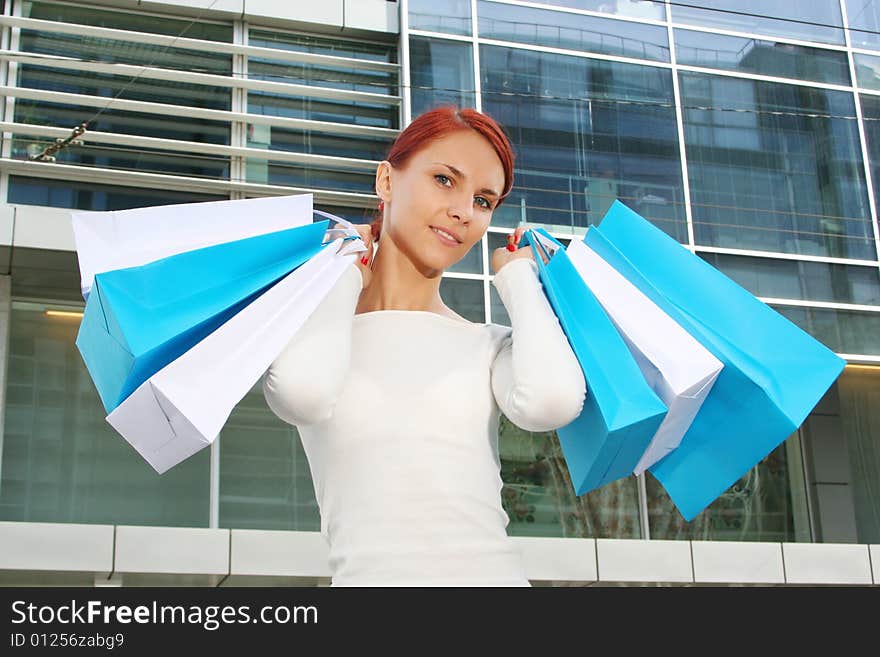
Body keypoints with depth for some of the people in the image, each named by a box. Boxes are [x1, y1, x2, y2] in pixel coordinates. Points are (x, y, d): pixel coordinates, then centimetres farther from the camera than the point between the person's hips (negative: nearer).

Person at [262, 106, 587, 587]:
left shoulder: (491, 347, 10)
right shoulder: (301, 331, 7)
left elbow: (553, 401, -11)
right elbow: (303, 390, -16)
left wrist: (517, 276, 6)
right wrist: (347, 273, 2)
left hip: (495, 572, 2)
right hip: (370, 574, -1)